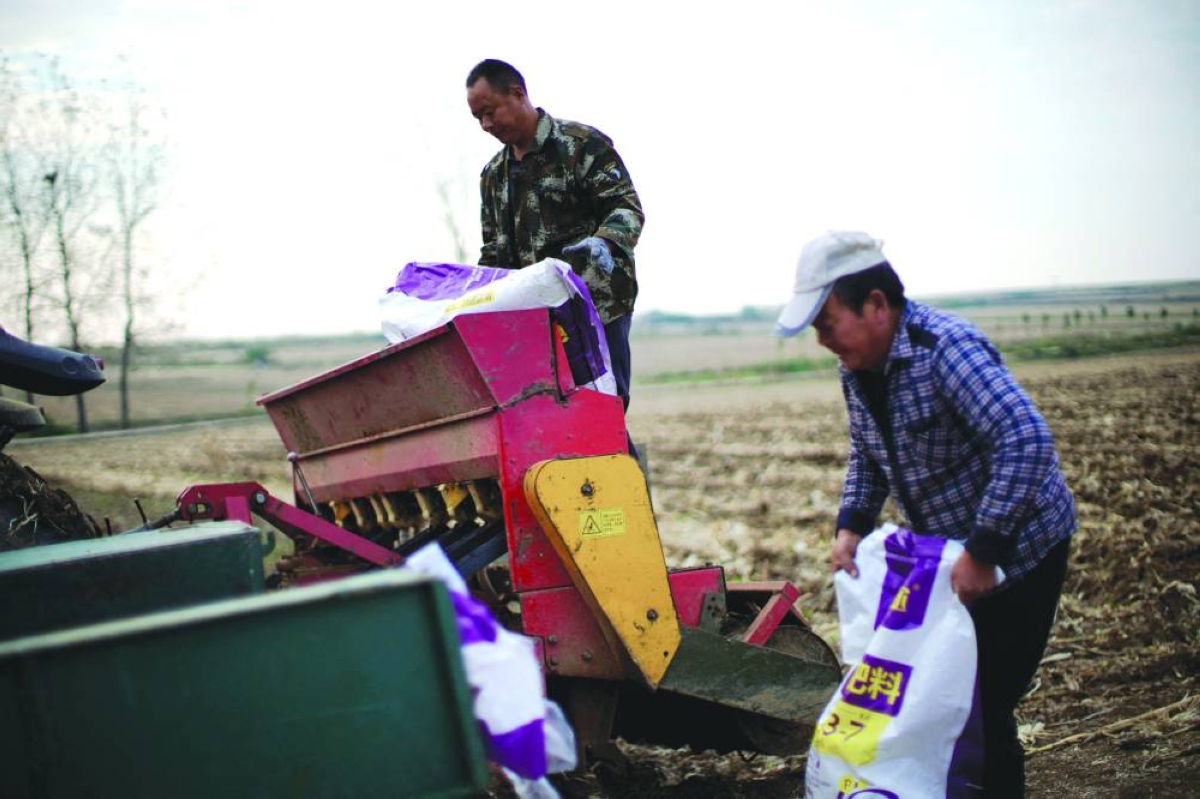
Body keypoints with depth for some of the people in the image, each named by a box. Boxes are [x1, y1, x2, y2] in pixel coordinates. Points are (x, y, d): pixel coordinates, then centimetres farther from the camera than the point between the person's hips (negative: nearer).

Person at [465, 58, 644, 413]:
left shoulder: (583, 144, -2)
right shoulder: (493, 174, 19)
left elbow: (627, 208, -10)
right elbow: (494, 252, 23)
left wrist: (603, 243, -29)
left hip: (598, 308, -6)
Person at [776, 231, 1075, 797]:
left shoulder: (946, 348, -27)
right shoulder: (856, 367, -1)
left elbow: (1027, 441, -37)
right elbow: (867, 457, 14)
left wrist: (983, 552, -34)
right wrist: (852, 526, -3)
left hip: (1017, 548, -8)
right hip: (942, 552, 8)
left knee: (983, 707, -7)